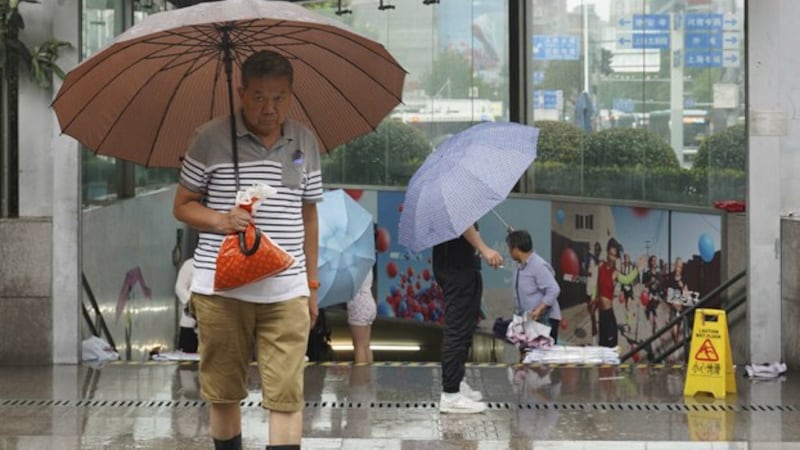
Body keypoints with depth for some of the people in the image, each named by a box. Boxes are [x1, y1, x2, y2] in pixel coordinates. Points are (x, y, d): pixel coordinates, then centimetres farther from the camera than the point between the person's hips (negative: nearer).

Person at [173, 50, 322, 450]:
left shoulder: (305, 142, 9)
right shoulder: (210, 139, -2)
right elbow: (182, 206, 4)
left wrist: (312, 283, 17)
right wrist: (220, 220, -16)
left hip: (287, 291, 2)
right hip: (221, 288, -2)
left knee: (287, 395, -5)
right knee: (222, 393, 8)